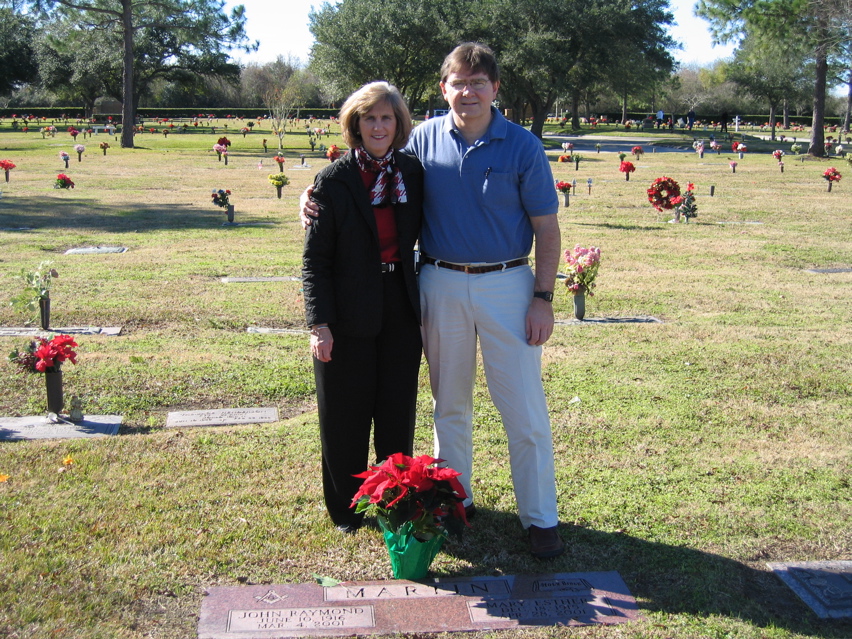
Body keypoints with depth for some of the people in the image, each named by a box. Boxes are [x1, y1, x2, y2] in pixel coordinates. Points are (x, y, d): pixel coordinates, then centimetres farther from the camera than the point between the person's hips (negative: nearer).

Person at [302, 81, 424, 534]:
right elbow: (315, 259, -8)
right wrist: (319, 323, -14)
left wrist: (421, 301, 5)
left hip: (400, 313, 4)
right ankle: (346, 508, 25)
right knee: (346, 417, 8)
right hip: (349, 317, -3)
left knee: (398, 413, 12)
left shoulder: (412, 174, 3)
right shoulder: (333, 181, -8)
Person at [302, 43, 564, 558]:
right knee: (450, 403, 14)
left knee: (525, 408, -1)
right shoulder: (425, 139, 2)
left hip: (507, 285, -2)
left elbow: (546, 228, -2)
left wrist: (543, 297, -8)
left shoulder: (523, 147, -4)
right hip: (441, 284, 3)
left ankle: (541, 519, 11)